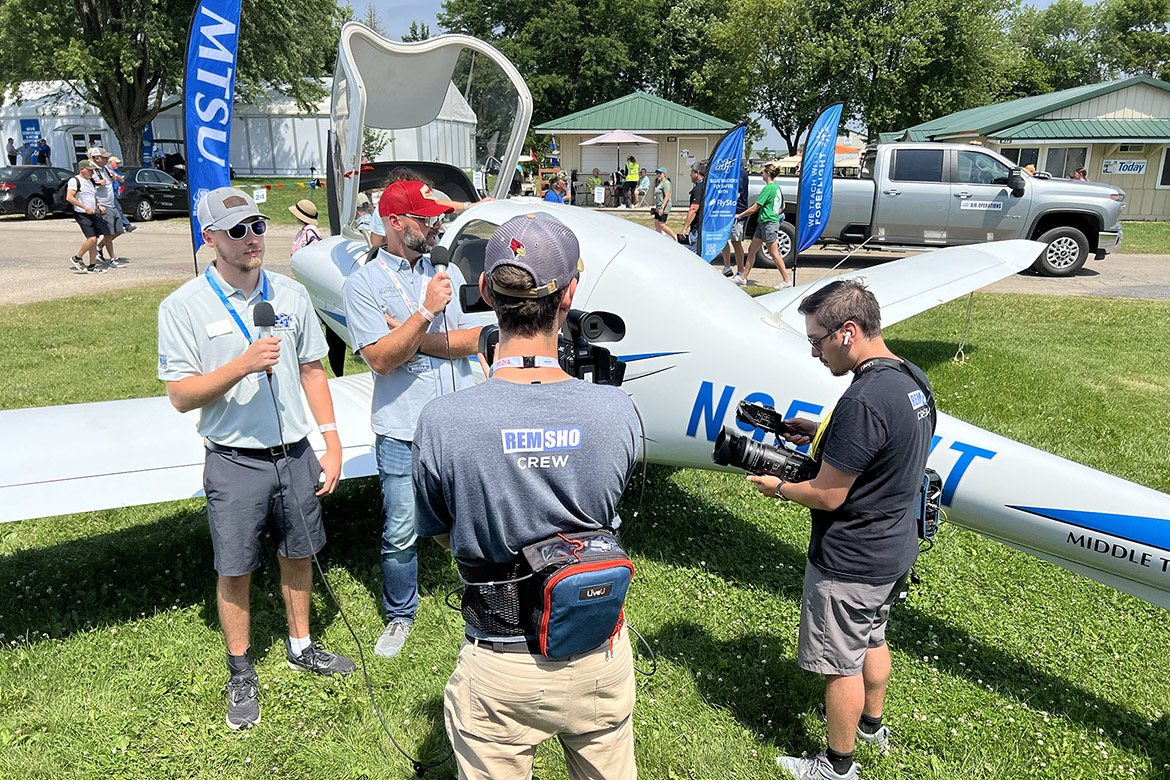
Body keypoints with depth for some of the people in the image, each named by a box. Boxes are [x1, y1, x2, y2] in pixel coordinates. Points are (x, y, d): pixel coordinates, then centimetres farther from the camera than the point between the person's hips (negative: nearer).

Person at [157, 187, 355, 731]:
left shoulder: (291, 294, 2)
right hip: (235, 461, -3)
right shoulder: (183, 307, -9)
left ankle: (300, 646, 39)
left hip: (295, 452, 3)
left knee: (298, 555, 17)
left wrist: (332, 443, 4)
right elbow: (181, 395, -11)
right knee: (234, 570, 8)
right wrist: (243, 365, -27)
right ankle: (241, 674, 29)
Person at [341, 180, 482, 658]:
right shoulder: (363, 283, -3)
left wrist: (414, 338, -11)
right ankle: (399, 615, 30)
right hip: (402, 432, -3)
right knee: (401, 534, 7)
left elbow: (472, 340, -1)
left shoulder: (448, 273, 9)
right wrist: (426, 313, -20)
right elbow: (381, 359, -13)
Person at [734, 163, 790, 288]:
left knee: (774, 253, -4)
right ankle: (742, 277, 15)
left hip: (769, 223, -10)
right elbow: (782, 207, 21)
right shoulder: (777, 187, 13)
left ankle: (786, 280, 2)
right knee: (752, 249, 11)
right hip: (763, 222, 10)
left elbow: (754, 208, -16)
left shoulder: (768, 188, -16)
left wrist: (739, 215, -7)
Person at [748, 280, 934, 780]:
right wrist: (821, 435, 6)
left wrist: (777, 487, -8)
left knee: (841, 662, 10)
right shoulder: (914, 380, -1)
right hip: (894, 549, 9)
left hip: (850, 563, -9)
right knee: (872, 640, 28)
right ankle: (871, 725, 50)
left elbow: (828, 496, -25)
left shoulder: (862, 401, -31)